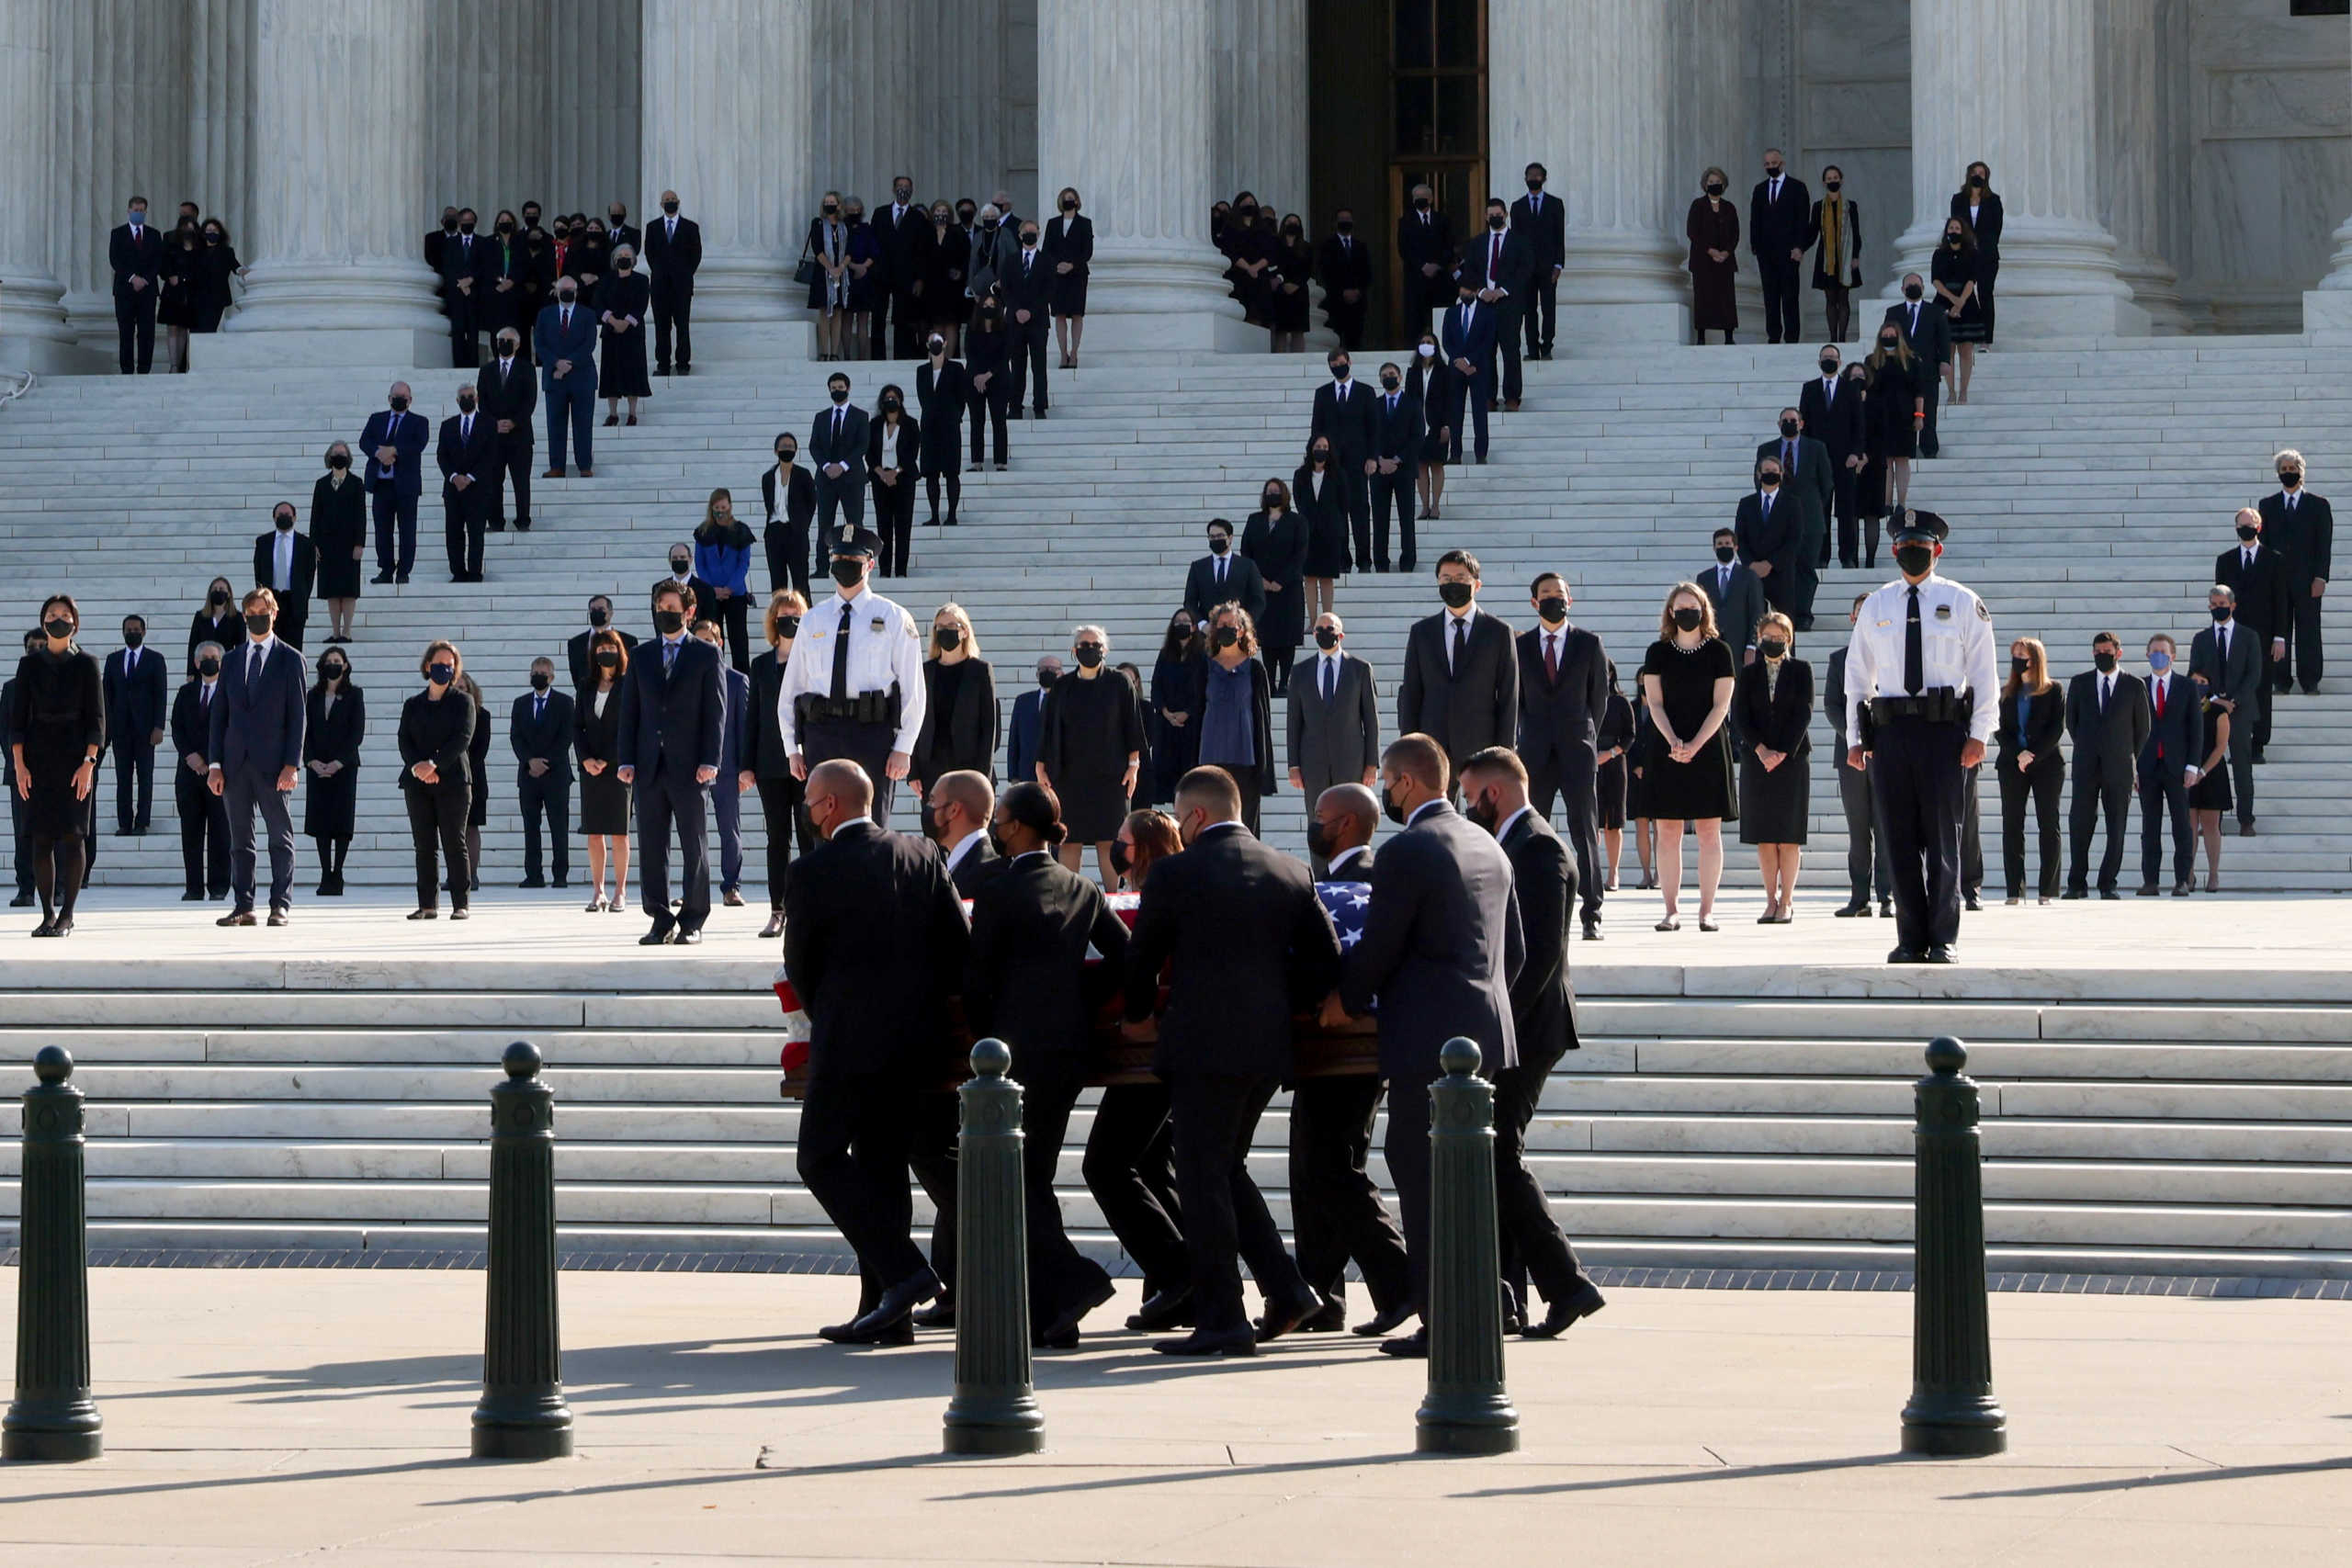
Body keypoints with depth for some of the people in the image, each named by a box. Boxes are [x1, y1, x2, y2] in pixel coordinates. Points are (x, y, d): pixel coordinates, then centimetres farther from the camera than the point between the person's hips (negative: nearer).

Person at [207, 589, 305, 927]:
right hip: (236, 764, 3)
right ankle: (243, 906, 6)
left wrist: (291, 764, -10)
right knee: (240, 839, 4)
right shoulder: (232, 661, 14)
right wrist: (214, 764, 3)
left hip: (273, 764, -3)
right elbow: (219, 714, 12)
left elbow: (297, 716, -1)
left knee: (280, 836, -1)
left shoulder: (289, 660, 4)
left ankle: (281, 905, 2)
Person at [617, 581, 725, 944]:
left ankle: (693, 922, 6)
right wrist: (625, 760, 2)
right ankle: (661, 920, 7)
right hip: (649, 767, 3)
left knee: (695, 847, 0)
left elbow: (716, 711, 0)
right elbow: (629, 711, 12)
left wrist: (709, 761, -9)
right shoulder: (641, 657, 14)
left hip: (689, 766, -3)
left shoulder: (706, 655, 5)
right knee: (651, 847, 1)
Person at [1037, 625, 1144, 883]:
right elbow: (1046, 729, 11)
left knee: (1108, 842, -3)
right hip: (1068, 773, 2)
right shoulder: (1062, 688, 9)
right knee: (1069, 842, -1)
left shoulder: (1119, 685, 5)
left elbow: (1132, 726, 5)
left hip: (1108, 775, -2)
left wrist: (1133, 764, -2)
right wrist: (1041, 767, 4)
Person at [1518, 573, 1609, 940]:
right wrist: (1530, 738, 7)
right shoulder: (1521, 646, 9)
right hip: (1536, 753, 2)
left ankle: (1592, 916, -5)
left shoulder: (1589, 644, 6)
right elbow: (1515, 698, 13)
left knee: (1585, 832, -5)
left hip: (1577, 751, -2)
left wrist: (1584, 737, 9)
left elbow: (1599, 696, 10)